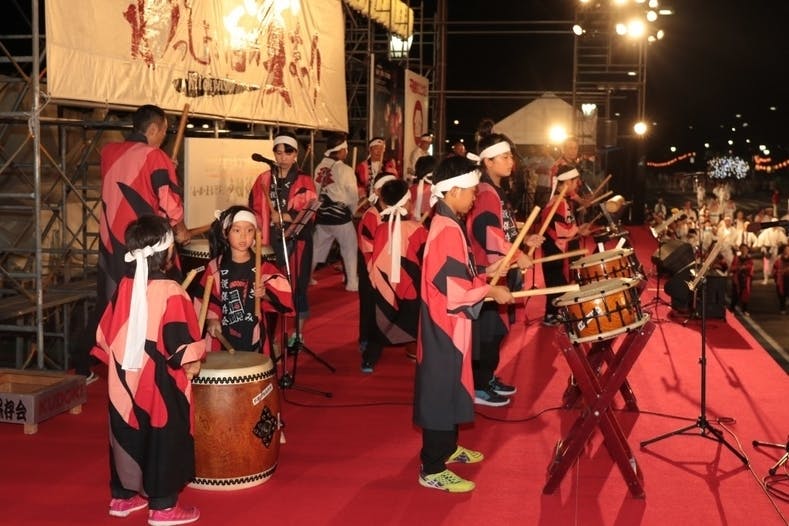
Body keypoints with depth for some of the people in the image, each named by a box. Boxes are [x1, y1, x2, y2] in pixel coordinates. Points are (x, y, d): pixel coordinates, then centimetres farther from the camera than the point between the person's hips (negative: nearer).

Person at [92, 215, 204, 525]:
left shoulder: (124, 286, 1)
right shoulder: (170, 292, -18)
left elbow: (105, 333, 8)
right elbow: (179, 339, -19)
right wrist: (192, 363, -2)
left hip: (125, 380, 6)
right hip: (160, 383, -6)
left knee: (127, 435, 18)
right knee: (164, 438, 5)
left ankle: (123, 496, 30)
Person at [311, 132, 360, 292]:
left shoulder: (319, 168, 0)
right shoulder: (345, 170, -13)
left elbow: (316, 191, 3)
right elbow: (353, 196, -7)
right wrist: (353, 211, 11)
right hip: (340, 215, -5)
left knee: (317, 248, 18)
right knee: (350, 249, 9)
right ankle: (352, 282, 13)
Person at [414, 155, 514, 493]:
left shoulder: (445, 224, 9)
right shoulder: (448, 230, -23)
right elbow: (454, 292, -26)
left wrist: (483, 275, 9)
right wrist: (491, 290, -14)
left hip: (447, 324, 10)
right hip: (446, 326, -10)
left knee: (449, 388, 21)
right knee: (441, 391, -2)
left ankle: (447, 447, 37)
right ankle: (433, 469, 7)